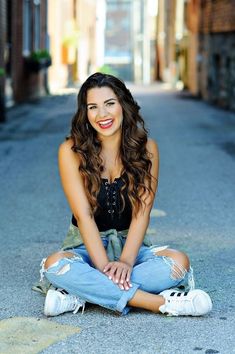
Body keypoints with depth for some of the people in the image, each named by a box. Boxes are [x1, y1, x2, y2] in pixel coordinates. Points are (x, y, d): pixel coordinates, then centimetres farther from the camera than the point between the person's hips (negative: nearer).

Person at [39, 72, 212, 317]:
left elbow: (141, 212, -10)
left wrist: (125, 262, -25)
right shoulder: (71, 151, -8)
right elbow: (84, 215, -15)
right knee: (55, 264, -34)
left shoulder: (146, 148, -3)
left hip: (131, 244, 2)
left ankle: (79, 296, -27)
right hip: (87, 246, -1)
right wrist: (104, 267, -26)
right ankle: (162, 303, -36)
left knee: (179, 262, -28)